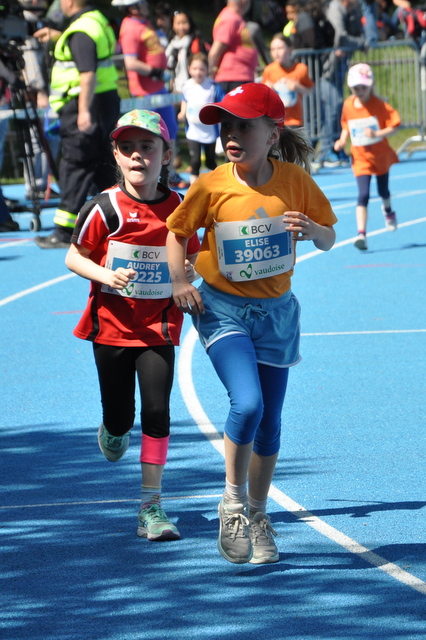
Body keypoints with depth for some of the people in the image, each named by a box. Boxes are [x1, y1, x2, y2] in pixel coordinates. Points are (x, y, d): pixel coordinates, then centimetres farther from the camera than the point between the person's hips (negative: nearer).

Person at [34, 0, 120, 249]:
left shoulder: (81, 30, -17)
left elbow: (88, 74, -26)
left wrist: (84, 110, -28)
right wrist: (55, 36, 41)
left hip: (85, 105, -9)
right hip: (108, 99, 9)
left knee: (74, 167, -7)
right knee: (104, 165, 14)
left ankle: (64, 232, -6)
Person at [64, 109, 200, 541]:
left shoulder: (178, 209, -2)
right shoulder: (104, 209, -9)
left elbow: (193, 259, 11)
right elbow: (74, 258, -1)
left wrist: (190, 271, -13)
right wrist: (106, 276, -19)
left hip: (159, 326, 1)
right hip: (112, 324, -1)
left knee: (157, 410, -10)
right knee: (120, 418, 6)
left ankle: (151, 508, -4)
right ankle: (113, 432, 46)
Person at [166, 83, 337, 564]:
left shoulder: (294, 180, -8)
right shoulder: (210, 186, -13)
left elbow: (328, 239, 3)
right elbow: (177, 231, 4)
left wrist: (312, 230, -19)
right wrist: (179, 281, -10)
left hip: (275, 310, 3)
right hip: (222, 308, -3)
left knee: (270, 422, 9)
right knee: (248, 403, -23)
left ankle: (257, 516, 29)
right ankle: (233, 500, -1)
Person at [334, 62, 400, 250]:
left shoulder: (379, 105, -15)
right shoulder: (348, 105, -4)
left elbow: (394, 125, -16)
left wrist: (377, 133, -30)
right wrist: (342, 140, -6)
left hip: (381, 155, 0)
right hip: (361, 158, 0)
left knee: (383, 191, 18)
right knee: (363, 195, -14)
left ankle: (388, 211, 55)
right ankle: (361, 234, -19)